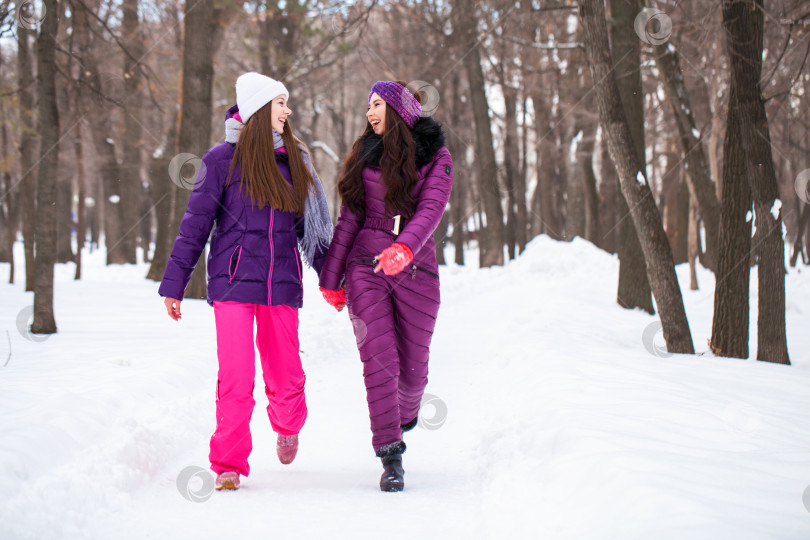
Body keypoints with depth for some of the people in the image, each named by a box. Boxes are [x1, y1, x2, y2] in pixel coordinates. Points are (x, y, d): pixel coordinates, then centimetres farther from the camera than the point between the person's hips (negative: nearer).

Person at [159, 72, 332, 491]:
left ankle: (287, 426, 37)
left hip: (282, 284, 3)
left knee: (286, 378, 3)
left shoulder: (294, 161, 12)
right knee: (236, 378, -10)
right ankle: (229, 464, 5)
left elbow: (311, 225, 20)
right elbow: (195, 224, 2)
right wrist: (173, 284, 0)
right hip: (234, 283, -3)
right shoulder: (223, 159, 0)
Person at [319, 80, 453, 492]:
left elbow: (431, 209, -13)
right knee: (379, 360, -12)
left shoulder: (435, 157, 3)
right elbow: (349, 219, 13)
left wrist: (404, 247, -32)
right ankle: (390, 458, -9)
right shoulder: (365, 154, 11)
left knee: (412, 365, 6)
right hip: (365, 268, 1)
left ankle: (405, 412, 40)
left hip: (415, 269, -1)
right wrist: (331, 278, 10)